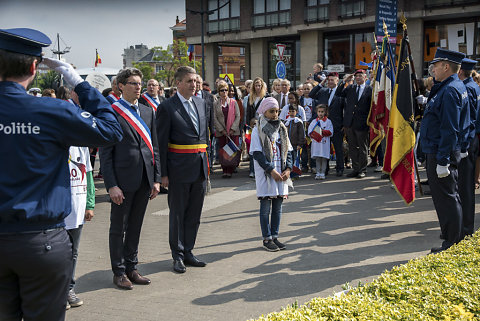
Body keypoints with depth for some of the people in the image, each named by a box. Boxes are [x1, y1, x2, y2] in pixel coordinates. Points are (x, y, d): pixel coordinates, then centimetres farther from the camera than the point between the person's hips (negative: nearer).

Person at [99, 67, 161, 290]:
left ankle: (131, 268, 27)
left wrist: (156, 179, 8)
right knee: (118, 228, 7)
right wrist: (111, 185, -14)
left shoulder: (148, 112, 11)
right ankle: (119, 272, 18)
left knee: (135, 226, 15)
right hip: (123, 180, -5)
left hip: (144, 180, 6)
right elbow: (105, 153, -9)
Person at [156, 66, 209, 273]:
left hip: (200, 168, 6)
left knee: (194, 213, 12)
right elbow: (161, 143, -9)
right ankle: (178, 256, 17)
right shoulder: (167, 107, -8)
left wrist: (206, 162, 12)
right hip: (179, 169, -6)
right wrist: (163, 173, -12)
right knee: (177, 213, 6)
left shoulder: (201, 103, 11)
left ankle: (188, 252, 25)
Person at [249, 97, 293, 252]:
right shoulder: (258, 130, -5)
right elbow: (257, 153, -11)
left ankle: (275, 236, 17)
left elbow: (288, 150, 11)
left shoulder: (281, 128, 12)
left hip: (281, 173, 5)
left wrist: (288, 169, -3)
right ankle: (267, 239, 7)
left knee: (278, 206, 8)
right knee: (265, 207, 0)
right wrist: (271, 170, -16)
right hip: (265, 174, -5)